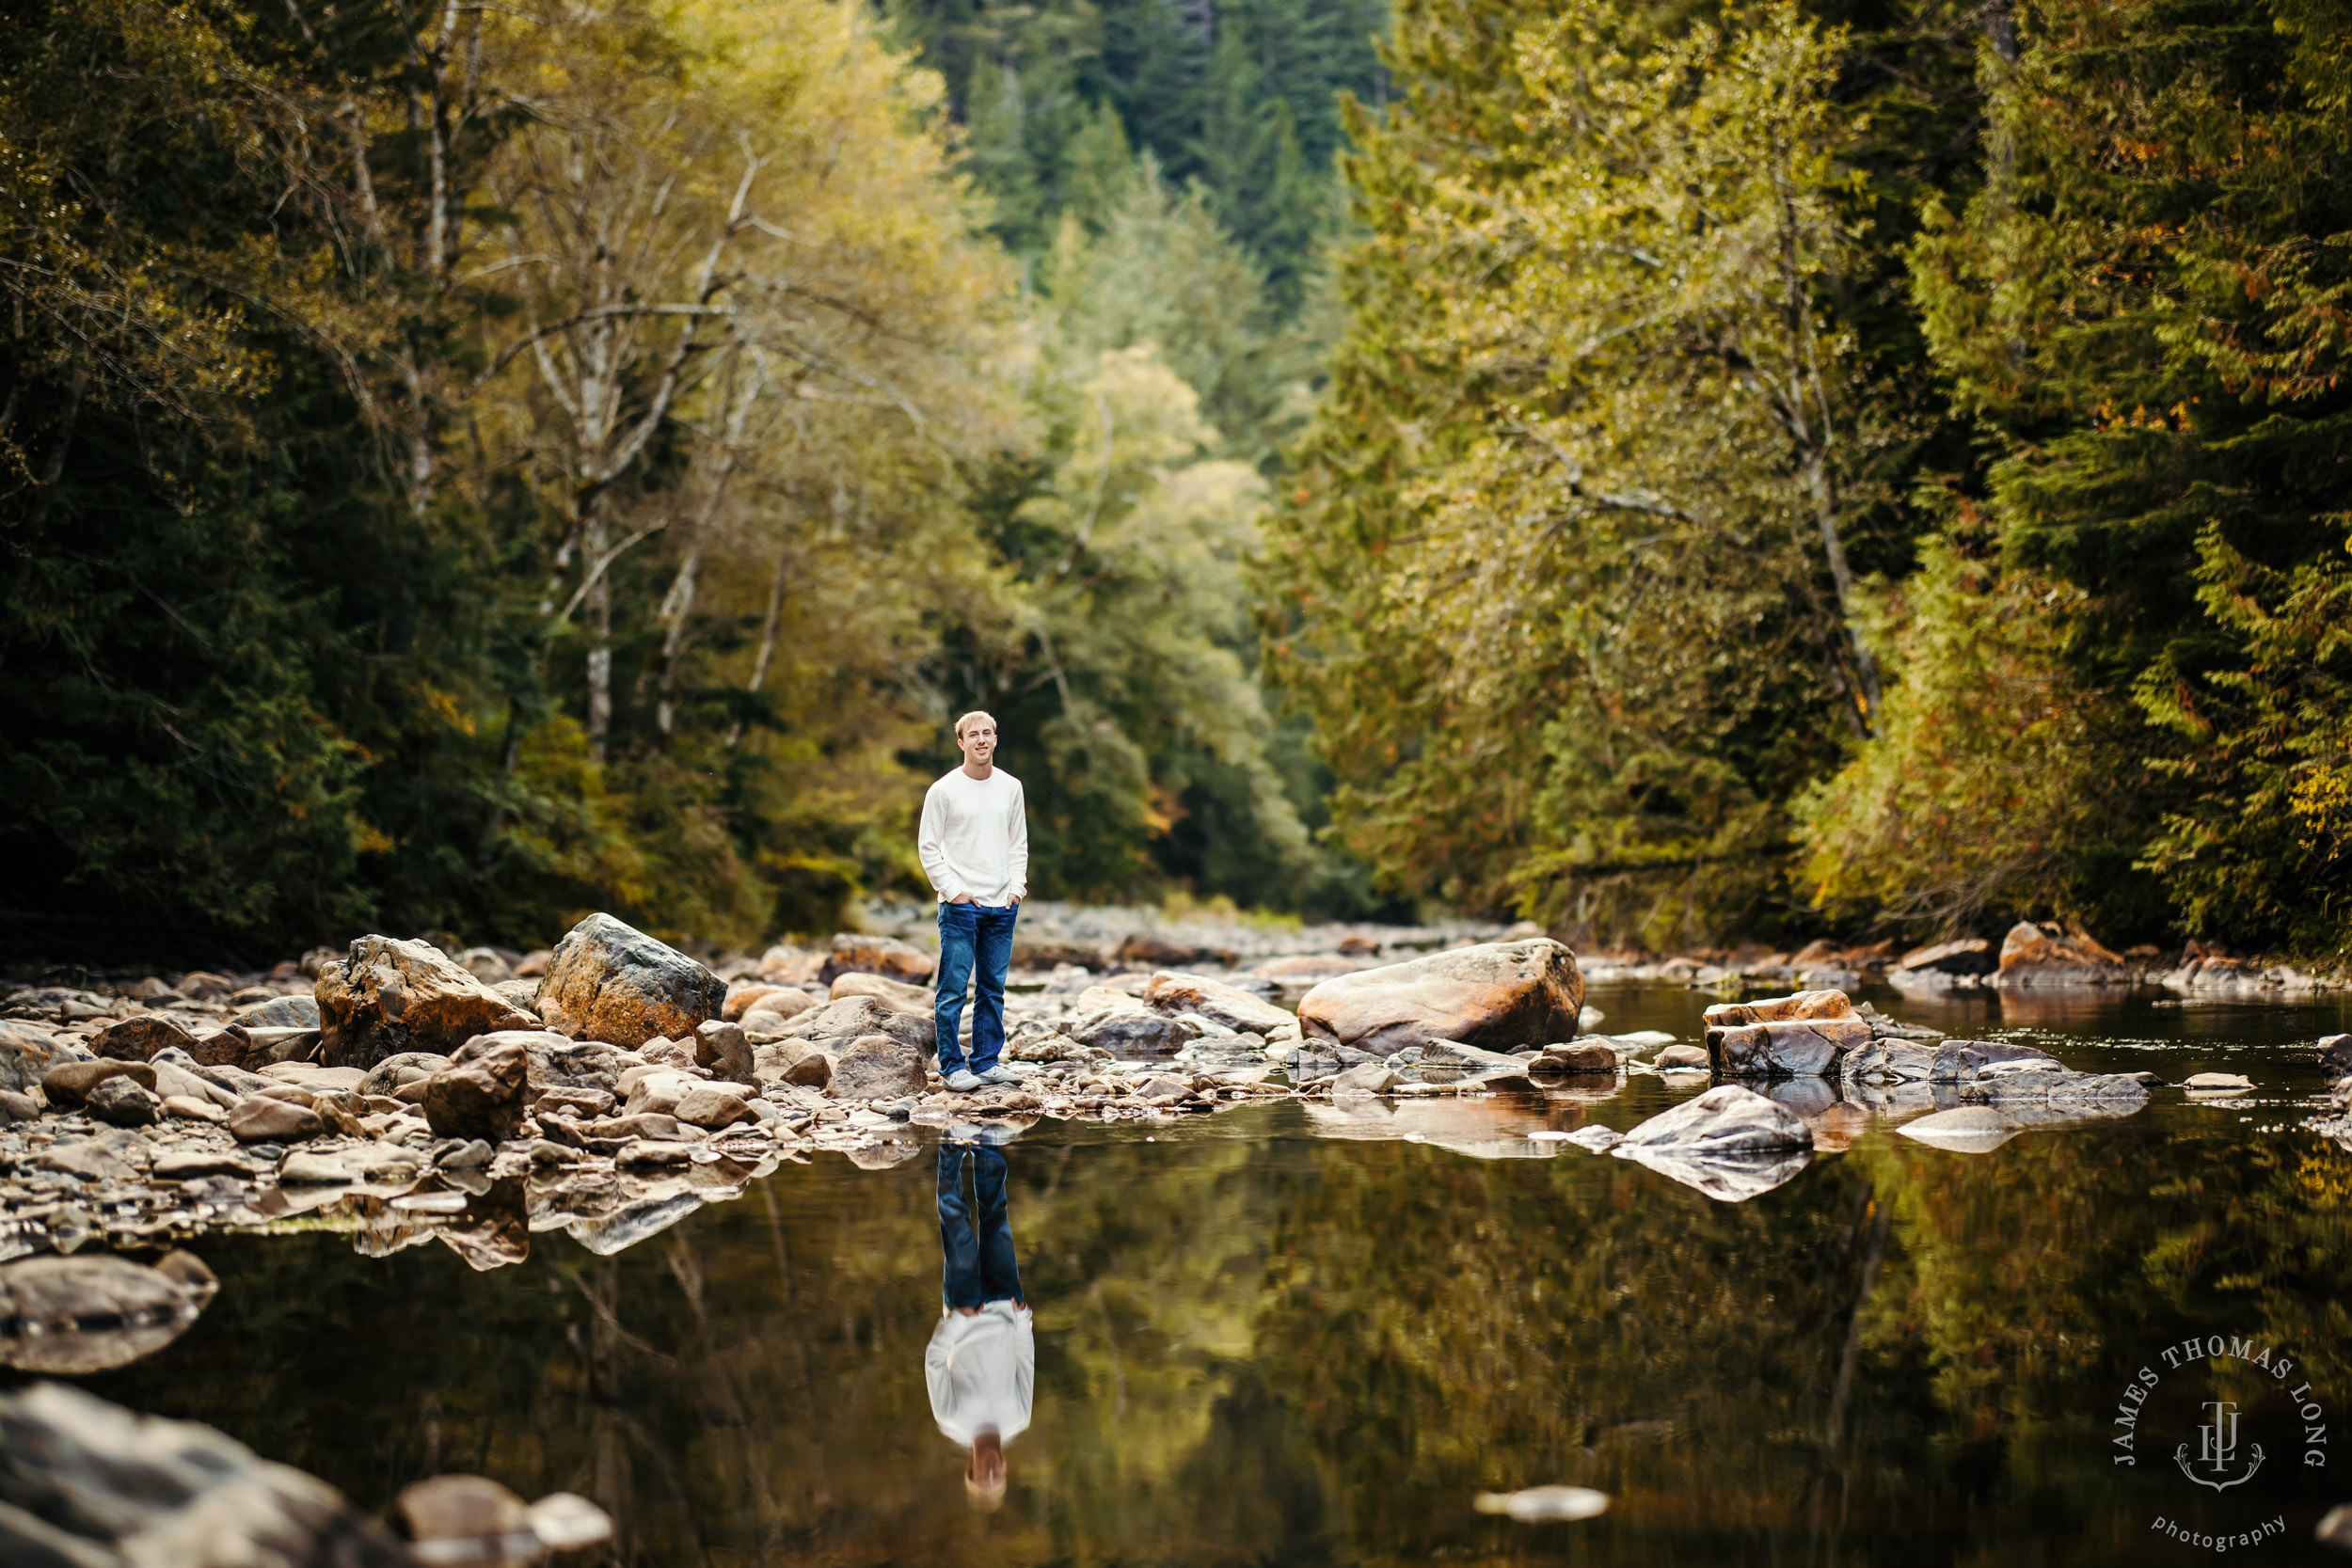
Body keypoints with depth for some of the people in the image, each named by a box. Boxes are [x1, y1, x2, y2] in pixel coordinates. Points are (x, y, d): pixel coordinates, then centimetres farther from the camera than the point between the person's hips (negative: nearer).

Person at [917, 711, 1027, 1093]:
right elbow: (928, 847, -2)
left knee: (993, 989, 8)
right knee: (953, 990, -5)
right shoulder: (944, 790, -4)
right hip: (960, 906, -4)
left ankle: (986, 1061, 16)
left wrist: (1016, 888, 4)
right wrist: (953, 891, -9)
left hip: (1002, 905, 4)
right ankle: (952, 1065, 2)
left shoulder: (1011, 787, 10)